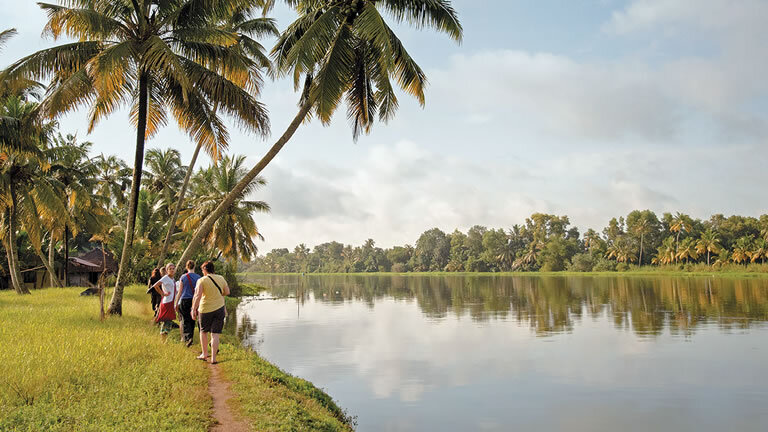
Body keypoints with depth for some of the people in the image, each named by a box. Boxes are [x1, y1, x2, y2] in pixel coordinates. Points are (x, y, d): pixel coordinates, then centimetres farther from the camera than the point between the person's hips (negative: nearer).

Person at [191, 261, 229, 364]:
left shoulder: (202, 280, -10)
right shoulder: (221, 278, 2)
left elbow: (198, 296, -19)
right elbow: (227, 292, 10)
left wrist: (194, 309, -15)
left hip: (205, 310, -2)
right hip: (219, 308, 2)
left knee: (203, 331, 21)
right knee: (215, 334, 3)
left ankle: (205, 354, 26)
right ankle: (213, 358, -1)